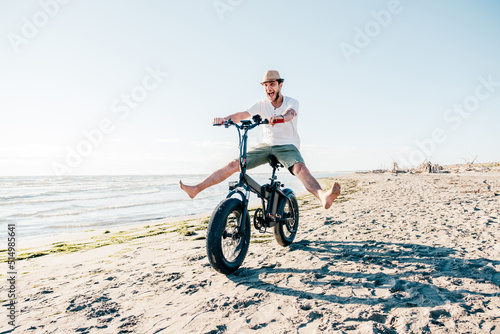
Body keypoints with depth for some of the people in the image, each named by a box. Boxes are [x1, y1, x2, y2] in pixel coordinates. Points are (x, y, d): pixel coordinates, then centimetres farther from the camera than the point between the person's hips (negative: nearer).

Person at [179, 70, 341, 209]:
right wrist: (224, 119, -32)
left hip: (288, 146, -3)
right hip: (266, 145, 3)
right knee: (234, 165, -7)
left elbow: (290, 113, -31)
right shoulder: (262, 105, 2)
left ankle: (323, 196, -60)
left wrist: (280, 117, -55)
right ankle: (196, 189, -4)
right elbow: (242, 115, -12)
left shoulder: (291, 102, -6)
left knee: (300, 168, -36)